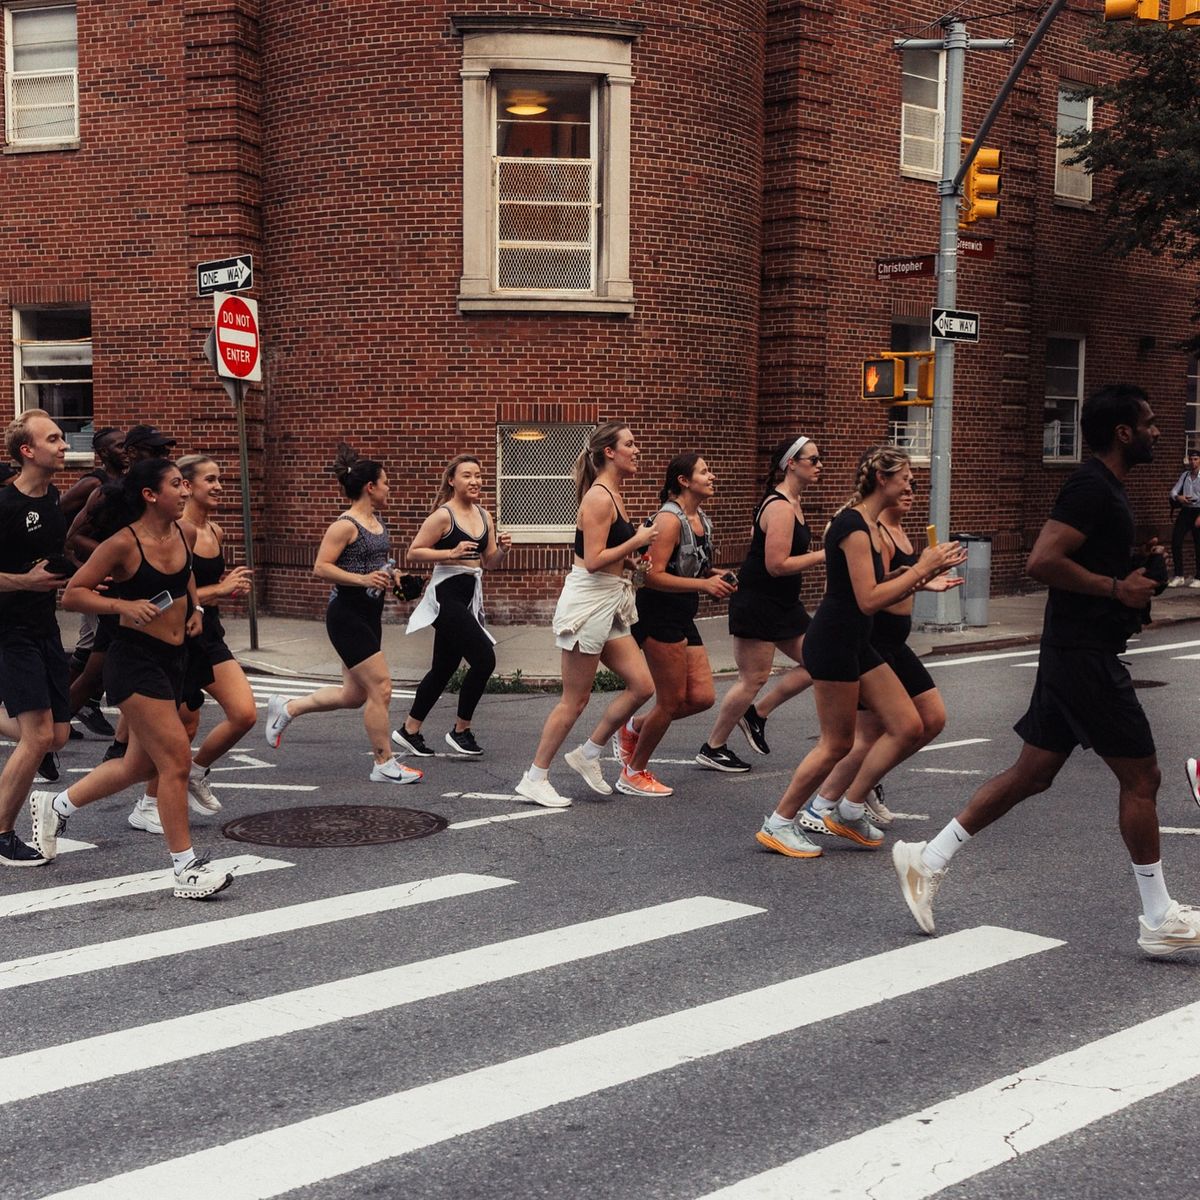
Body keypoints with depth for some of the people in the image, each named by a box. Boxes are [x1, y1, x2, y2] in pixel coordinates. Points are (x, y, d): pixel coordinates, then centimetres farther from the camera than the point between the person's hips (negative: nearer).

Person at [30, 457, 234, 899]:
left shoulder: (184, 535, 5)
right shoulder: (123, 544, -15)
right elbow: (72, 595, -12)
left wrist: (194, 608, 11)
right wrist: (124, 605, -23)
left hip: (173, 659, 8)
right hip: (135, 659, -8)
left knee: (140, 764, 17)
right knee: (176, 758, -10)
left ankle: (56, 806, 39)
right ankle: (186, 869, -1)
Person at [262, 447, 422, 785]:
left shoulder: (377, 522, 12)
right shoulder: (345, 526, -15)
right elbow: (321, 568, -19)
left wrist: (389, 574, 7)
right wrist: (363, 579, -27)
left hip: (369, 615, 10)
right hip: (347, 615, -10)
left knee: (355, 695, 14)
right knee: (380, 687, -7)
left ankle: (286, 709, 30)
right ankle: (384, 765, 4)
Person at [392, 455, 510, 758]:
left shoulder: (484, 516, 11)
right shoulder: (443, 515, -11)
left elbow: (489, 561, 17)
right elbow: (413, 552, -12)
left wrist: (503, 549, -4)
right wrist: (452, 553, -22)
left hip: (469, 596, 8)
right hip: (447, 594, -8)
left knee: (445, 667, 13)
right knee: (484, 659, -14)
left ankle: (409, 730, 26)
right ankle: (460, 730, 1)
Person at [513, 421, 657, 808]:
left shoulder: (613, 495, 14)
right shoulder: (599, 497, -16)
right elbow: (593, 560, -21)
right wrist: (637, 541, -14)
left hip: (609, 602, 9)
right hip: (588, 600, -9)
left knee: (642, 685, 5)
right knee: (575, 700, -1)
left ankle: (588, 754, 18)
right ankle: (534, 779, 10)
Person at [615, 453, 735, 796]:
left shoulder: (702, 519, 11)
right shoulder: (669, 519, -17)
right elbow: (653, 576, -24)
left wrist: (718, 575, 4)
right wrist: (704, 584, -29)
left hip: (683, 619, 9)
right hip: (659, 616, -9)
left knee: (702, 697, 5)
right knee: (672, 701, -1)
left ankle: (633, 729, 24)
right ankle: (634, 773, 16)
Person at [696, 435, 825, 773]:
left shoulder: (792, 502, 11)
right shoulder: (781, 508, -21)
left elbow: (756, 533, 25)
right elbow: (777, 565, -25)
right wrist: (821, 556, -19)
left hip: (783, 604, 10)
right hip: (758, 603, -10)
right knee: (753, 678, -3)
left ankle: (757, 714, 20)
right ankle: (713, 748, 9)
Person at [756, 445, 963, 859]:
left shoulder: (868, 525, 14)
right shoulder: (853, 525, -17)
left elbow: (882, 593, 17)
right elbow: (869, 600, -21)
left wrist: (927, 571, 7)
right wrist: (921, 569, -16)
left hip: (855, 644, 10)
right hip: (833, 642, -10)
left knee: (908, 728, 6)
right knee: (837, 744, -1)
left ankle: (847, 810, 16)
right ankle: (778, 825, 13)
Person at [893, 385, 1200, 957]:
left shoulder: (1103, 488, 17)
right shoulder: (1092, 488, -16)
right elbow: (1042, 561, -27)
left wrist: (1134, 572, 14)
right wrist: (1117, 588, -20)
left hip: (1072, 653, 10)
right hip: (1087, 657, -10)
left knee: (1031, 774, 12)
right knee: (1141, 777, -2)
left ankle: (928, 860, 15)